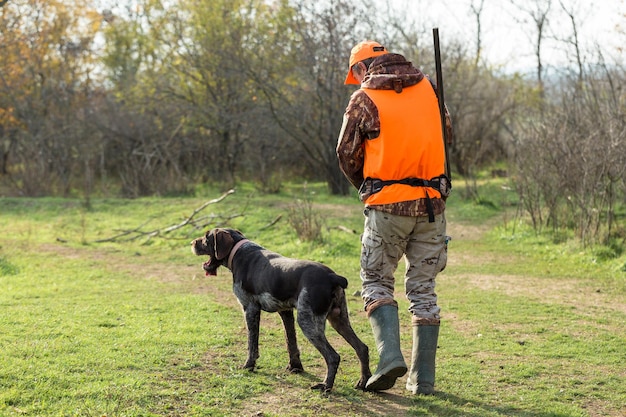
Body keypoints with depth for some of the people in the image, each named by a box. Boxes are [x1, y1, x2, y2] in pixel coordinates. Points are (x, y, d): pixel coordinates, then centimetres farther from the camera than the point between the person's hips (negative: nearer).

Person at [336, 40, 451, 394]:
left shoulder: (364, 99, -3)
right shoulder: (428, 87, 8)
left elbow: (347, 153, 2)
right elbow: (447, 131, 21)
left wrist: (364, 187, 19)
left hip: (388, 206, -3)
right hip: (432, 204, 4)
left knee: (377, 282, 11)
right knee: (424, 289, 10)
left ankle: (390, 355, -9)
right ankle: (423, 377, 10)